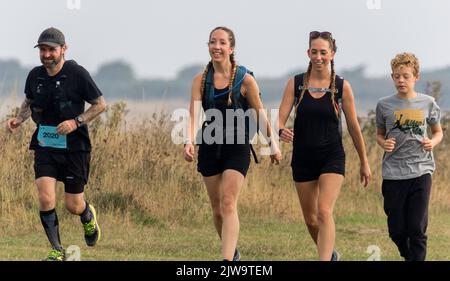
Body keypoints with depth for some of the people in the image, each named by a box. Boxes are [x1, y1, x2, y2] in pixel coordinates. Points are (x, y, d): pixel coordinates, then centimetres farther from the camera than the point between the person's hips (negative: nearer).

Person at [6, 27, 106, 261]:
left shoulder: (77, 74, -11)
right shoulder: (35, 76, 2)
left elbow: (100, 104, -3)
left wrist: (77, 122, -16)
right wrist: (19, 119, 1)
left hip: (74, 146, -3)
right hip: (45, 145, 3)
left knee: (73, 205, 3)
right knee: (45, 199, -13)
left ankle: (88, 217, 41)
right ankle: (57, 250, 3)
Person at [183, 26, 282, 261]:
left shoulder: (245, 79, -5)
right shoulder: (200, 80, 2)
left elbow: (260, 114, 5)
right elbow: (193, 113, -9)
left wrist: (273, 145, 10)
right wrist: (189, 141, -25)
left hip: (237, 147, -4)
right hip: (210, 146, 4)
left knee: (228, 204, -16)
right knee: (217, 208, 10)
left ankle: (228, 261, -24)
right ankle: (232, 252, 30)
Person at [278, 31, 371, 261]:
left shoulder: (341, 86, -3)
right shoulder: (295, 84, 0)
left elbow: (353, 127, 4)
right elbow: (280, 119, -6)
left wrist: (364, 162, 9)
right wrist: (281, 130, -30)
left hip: (332, 157, -3)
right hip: (303, 157, 3)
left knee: (324, 211, -20)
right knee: (310, 218, 12)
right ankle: (330, 254, 36)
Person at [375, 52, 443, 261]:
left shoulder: (427, 103, 3)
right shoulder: (384, 105, 3)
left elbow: (438, 132, 16)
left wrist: (432, 142, -6)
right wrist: (383, 143, -6)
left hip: (421, 171, -1)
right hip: (393, 172, 1)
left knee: (417, 228, -5)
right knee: (396, 230, 6)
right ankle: (408, 256, 32)